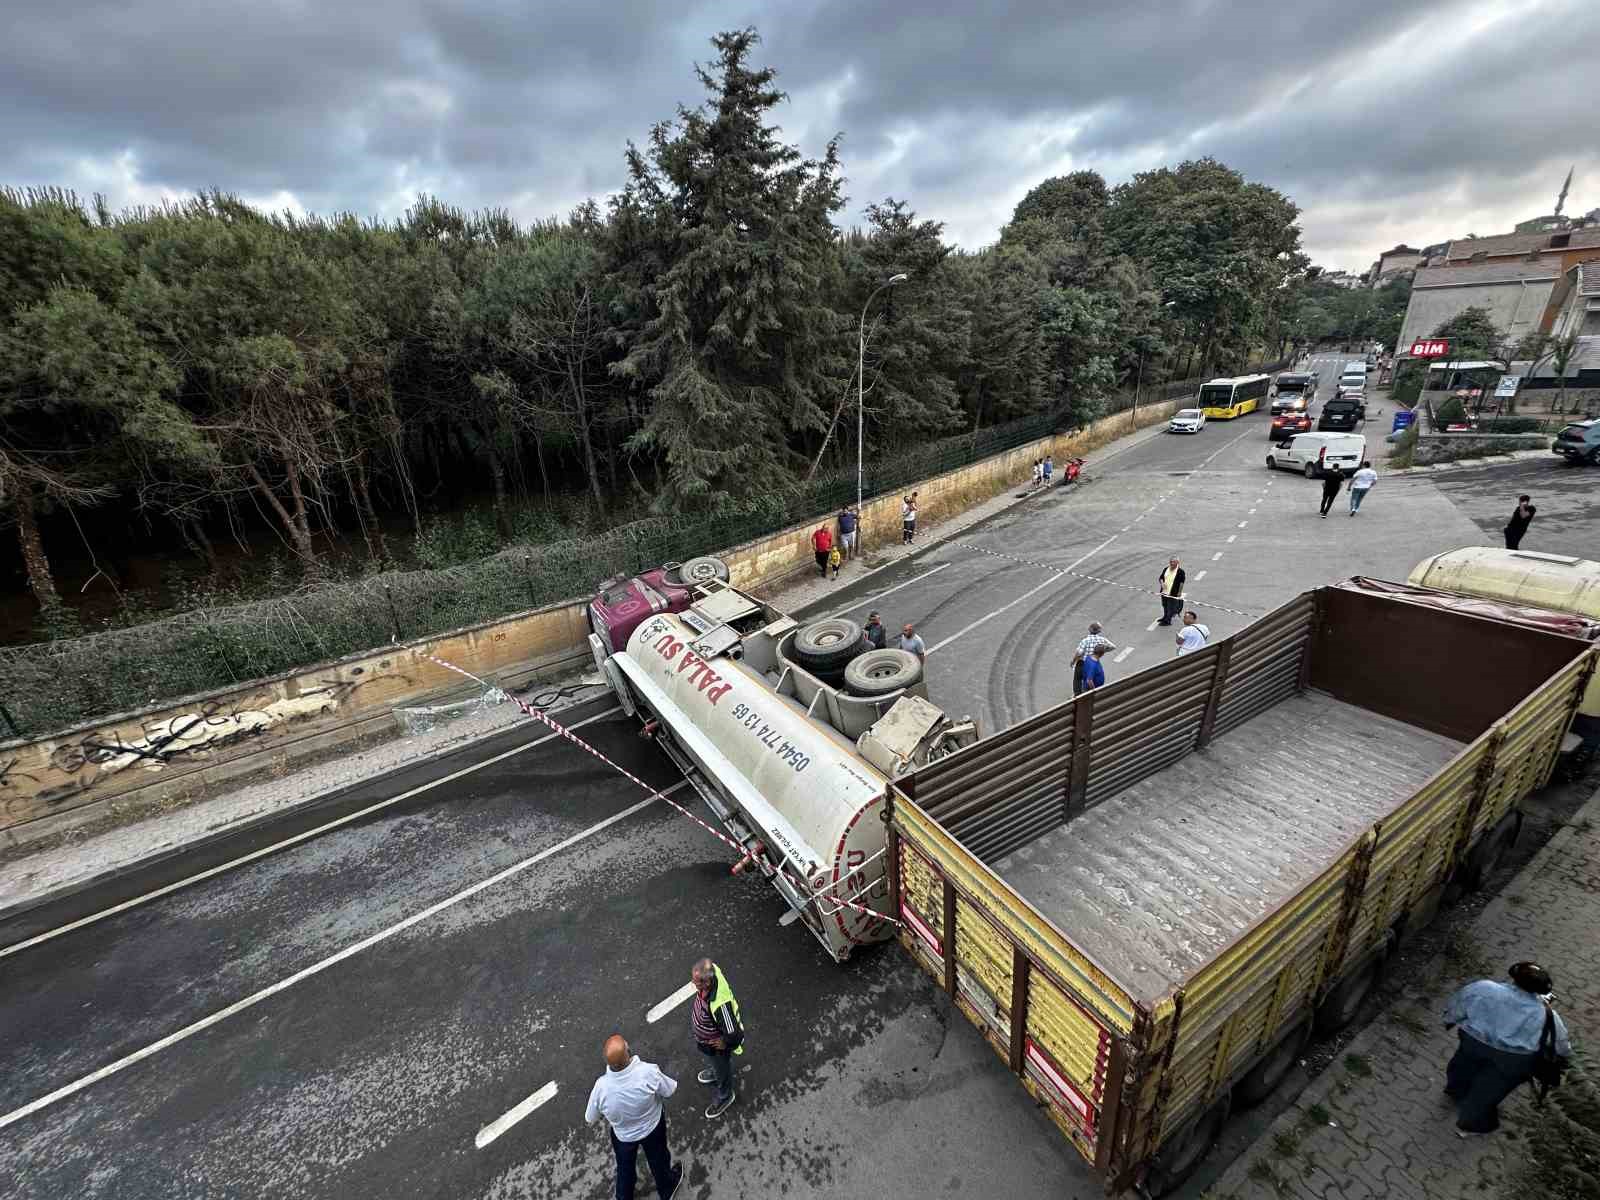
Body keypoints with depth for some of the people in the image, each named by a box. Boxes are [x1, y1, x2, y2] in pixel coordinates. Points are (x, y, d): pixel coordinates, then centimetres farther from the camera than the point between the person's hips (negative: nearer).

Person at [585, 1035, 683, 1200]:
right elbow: (670, 1091, -20)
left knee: (625, 1169, 32)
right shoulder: (648, 1072, -40)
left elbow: (590, 1119, -14)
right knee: (658, 1160, 31)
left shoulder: (601, 1086, -35)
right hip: (653, 1128, 0)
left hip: (623, 1135, 0)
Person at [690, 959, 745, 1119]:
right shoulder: (711, 972, -29)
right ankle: (715, 1071, 68)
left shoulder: (719, 1004, -49)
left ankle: (724, 1096, 54)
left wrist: (725, 1044, -18)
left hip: (716, 1044, -6)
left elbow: (735, 1035, -38)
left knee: (723, 1068, 26)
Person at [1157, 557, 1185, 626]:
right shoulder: (1166, 569, 8)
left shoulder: (1180, 571, -9)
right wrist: (1162, 583, -9)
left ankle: (1167, 621, 3)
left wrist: (1179, 592, -15)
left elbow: (1181, 582, -11)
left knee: (1171, 607, -2)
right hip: (1164, 592, 6)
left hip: (1173, 593, -6)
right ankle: (1165, 617, 38)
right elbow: (1160, 578, 13)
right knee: (1165, 605, 21)